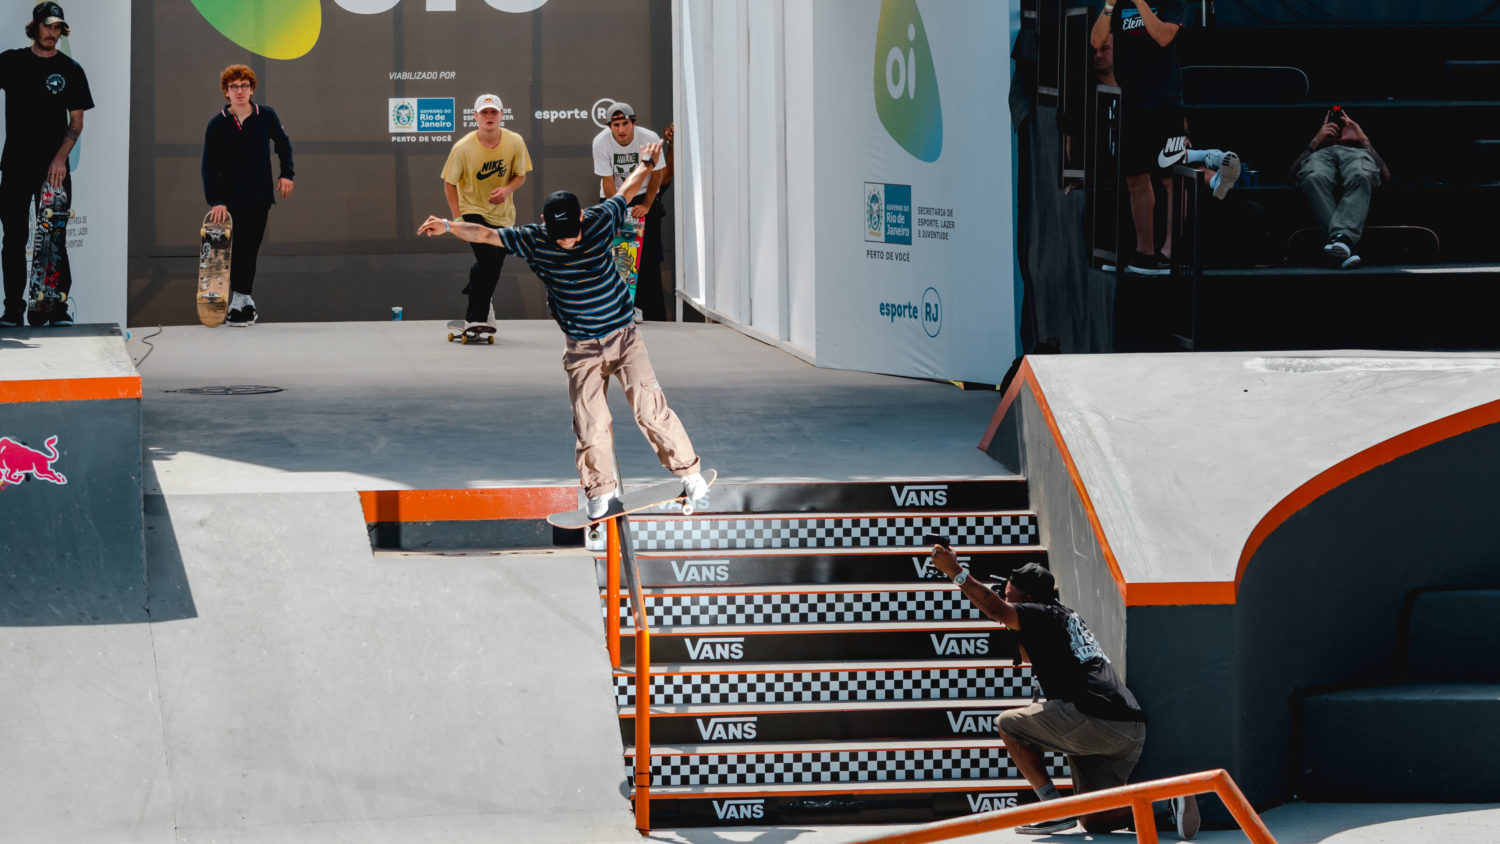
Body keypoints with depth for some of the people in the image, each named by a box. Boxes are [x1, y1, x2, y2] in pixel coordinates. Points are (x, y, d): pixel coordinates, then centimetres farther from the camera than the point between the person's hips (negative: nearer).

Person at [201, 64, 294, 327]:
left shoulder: (266, 116, -1)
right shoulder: (217, 125, -5)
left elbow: (283, 144, 17)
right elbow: (209, 167, -6)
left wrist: (287, 174, 6)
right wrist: (216, 201, -16)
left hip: (259, 198, 0)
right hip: (230, 200, 0)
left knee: (249, 250, -1)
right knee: (234, 251, 0)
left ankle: (241, 299, 7)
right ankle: (242, 300, 9)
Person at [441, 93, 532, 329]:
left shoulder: (515, 142, -10)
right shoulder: (463, 148, -17)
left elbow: (520, 175, 2)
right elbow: (449, 183, -7)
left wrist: (508, 189, -21)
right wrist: (456, 219, -14)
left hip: (503, 215, 4)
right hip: (472, 211, -4)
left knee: (494, 266, 12)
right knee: (488, 257, -24)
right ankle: (475, 318, -12)